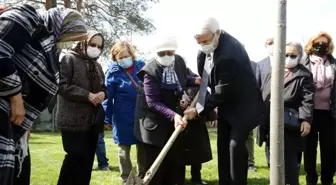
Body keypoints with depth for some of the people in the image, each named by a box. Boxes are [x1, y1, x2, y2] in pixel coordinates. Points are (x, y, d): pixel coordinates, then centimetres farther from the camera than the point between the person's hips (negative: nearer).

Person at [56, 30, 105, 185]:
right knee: (77, 157, -8)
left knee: (87, 159, 10)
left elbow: (103, 87, 23)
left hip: (92, 120, 7)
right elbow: (62, 85, -15)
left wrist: (102, 93, -2)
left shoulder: (97, 66, 16)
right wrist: (87, 95, -21)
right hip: (73, 120, -7)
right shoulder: (69, 59, -5)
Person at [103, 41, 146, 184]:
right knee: (124, 149, 9)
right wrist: (107, 119, -4)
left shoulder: (141, 66, 0)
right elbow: (108, 97, -5)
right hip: (123, 117, -3)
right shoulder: (113, 72, -8)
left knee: (143, 147, 14)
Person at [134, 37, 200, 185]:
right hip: (154, 119, -6)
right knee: (155, 162, -1)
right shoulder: (150, 71, -24)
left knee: (175, 157, 13)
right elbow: (152, 102, -27)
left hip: (174, 112, 6)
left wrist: (195, 80, -4)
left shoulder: (179, 61, -7)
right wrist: (173, 115, -39)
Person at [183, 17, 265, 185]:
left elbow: (222, 91, -27)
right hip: (225, 102, 8)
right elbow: (206, 76, 10)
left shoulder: (229, 55, -34)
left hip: (242, 104, -8)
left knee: (236, 145, -12)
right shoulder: (206, 50, -8)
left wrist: (199, 110, -19)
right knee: (223, 144, 11)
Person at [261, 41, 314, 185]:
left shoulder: (304, 75, -2)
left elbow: (308, 99, -10)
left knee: (289, 159, -2)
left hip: (289, 124, -6)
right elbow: (263, 94, 16)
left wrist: (306, 120, -20)